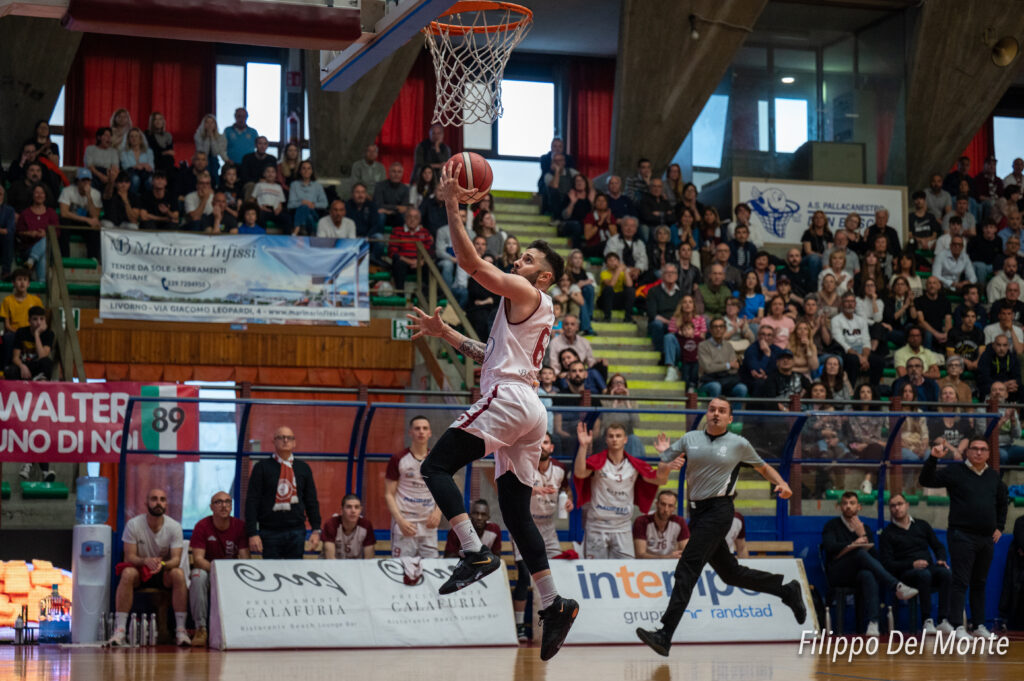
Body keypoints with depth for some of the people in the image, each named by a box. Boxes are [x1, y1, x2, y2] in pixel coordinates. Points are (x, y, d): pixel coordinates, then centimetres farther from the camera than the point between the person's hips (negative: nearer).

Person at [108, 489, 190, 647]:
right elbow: (129, 556, -14)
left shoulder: (174, 527, -8)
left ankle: (181, 630, -29)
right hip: (140, 571, -1)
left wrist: (162, 564, -39)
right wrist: (146, 561, -36)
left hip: (164, 573, 1)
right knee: (127, 573, -34)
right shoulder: (133, 524, -10)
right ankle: (119, 631, -36)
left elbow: (176, 559, -15)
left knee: (178, 574, -32)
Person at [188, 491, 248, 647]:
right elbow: (198, 558, -18)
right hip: (207, 568, -2)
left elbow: (245, 558, -9)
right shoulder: (202, 526, -11)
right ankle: (200, 628, -31)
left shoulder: (240, 526, -6)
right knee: (198, 576, -36)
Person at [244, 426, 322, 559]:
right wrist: (252, 533, -10)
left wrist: (316, 530, 4)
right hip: (270, 532, -2)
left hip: (297, 532, 2)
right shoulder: (262, 467, 3)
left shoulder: (303, 468, 12)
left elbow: (311, 501, 13)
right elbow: (251, 502, -1)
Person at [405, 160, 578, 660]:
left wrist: (452, 205, -8)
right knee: (516, 511, 9)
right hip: (527, 411, 10)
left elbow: (471, 262, -11)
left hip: (508, 398, -10)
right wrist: (445, 334, 28)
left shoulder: (525, 295, 0)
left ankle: (475, 553, -23)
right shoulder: (532, 310, 28)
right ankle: (553, 605, 7)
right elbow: (491, 357, 33)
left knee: (436, 467, -10)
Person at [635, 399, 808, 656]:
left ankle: (665, 635, -21)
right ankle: (788, 591, 34)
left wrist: (781, 483, 0)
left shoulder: (739, 444, 2)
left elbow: (763, 467, 16)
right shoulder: (690, 439, 10)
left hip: (718, 511, -6)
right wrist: (664, 452, -7)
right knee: (730, 573, 14)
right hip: (697, 510, 6)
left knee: (687, 569, -16)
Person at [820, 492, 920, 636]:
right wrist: (852, 546, -19)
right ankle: (897, 587, -45)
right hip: (837, 574, -2)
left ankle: (873, 623, -54)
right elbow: (830, 548, -7)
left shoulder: (865, 528, 21)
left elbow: (875, 556, 9)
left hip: (858, 574, 2)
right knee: (861, 553, -34)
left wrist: (863, 535, -1)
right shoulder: (832, 525, 13)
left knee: (868, 575, -39)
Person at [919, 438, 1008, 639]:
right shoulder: (955, 470, -3)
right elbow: (926, 480, -12)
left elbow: (1002, 502, 27)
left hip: (987, 539, 6)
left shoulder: (993, 477, 13)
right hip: (962, 537, -6)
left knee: (980, 583, 13)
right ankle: (958, 626, -11)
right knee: (960, 582, -9)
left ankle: (979, 625, 19)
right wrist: (933, 459, -26)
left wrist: (1000, 527, 17)